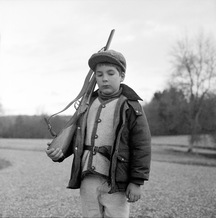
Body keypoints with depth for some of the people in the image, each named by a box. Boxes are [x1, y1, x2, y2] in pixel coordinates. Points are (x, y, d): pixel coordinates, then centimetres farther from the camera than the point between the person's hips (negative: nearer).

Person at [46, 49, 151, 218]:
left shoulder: (130, 107, -3)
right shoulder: (88, 104, 12)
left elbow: (142, 147, -6)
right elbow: (75, 136, 18)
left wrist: (137, 181, -9)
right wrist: (59, 152, -2)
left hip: (115, 182, -4)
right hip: (88, 180, 5)